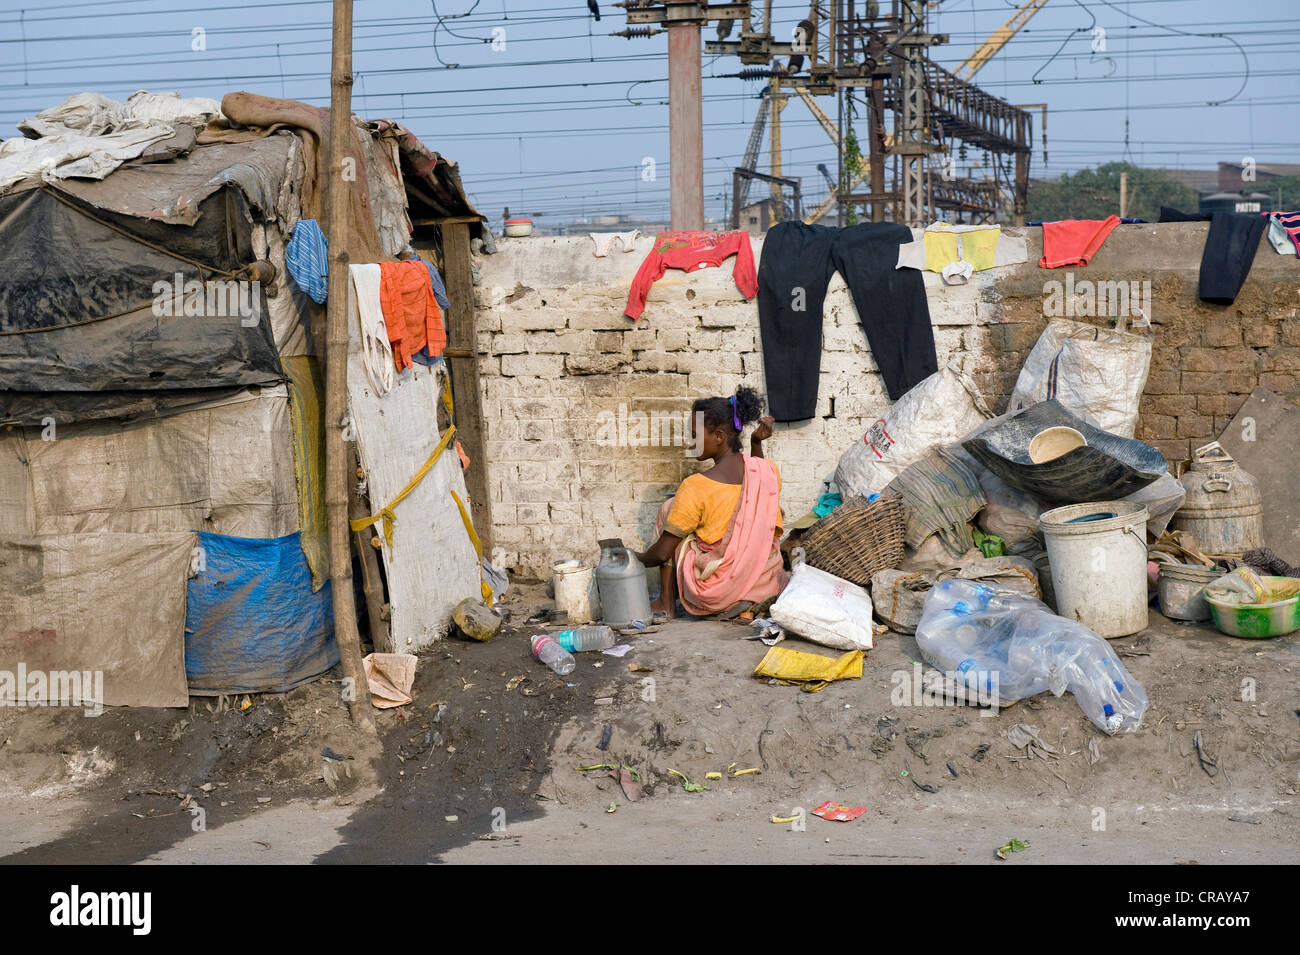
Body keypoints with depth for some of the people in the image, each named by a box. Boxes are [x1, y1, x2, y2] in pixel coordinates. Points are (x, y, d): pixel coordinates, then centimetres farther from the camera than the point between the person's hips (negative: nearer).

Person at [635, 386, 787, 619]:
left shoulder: (695, 488, -17)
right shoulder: (769, 471, -2)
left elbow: (662, 553, -9)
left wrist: (638, 560, 12)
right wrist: (756, 442, 16)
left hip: (715, 597, -5)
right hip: (767, 585, 5)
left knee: (669, 509, 12)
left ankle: (666, 603, 17)